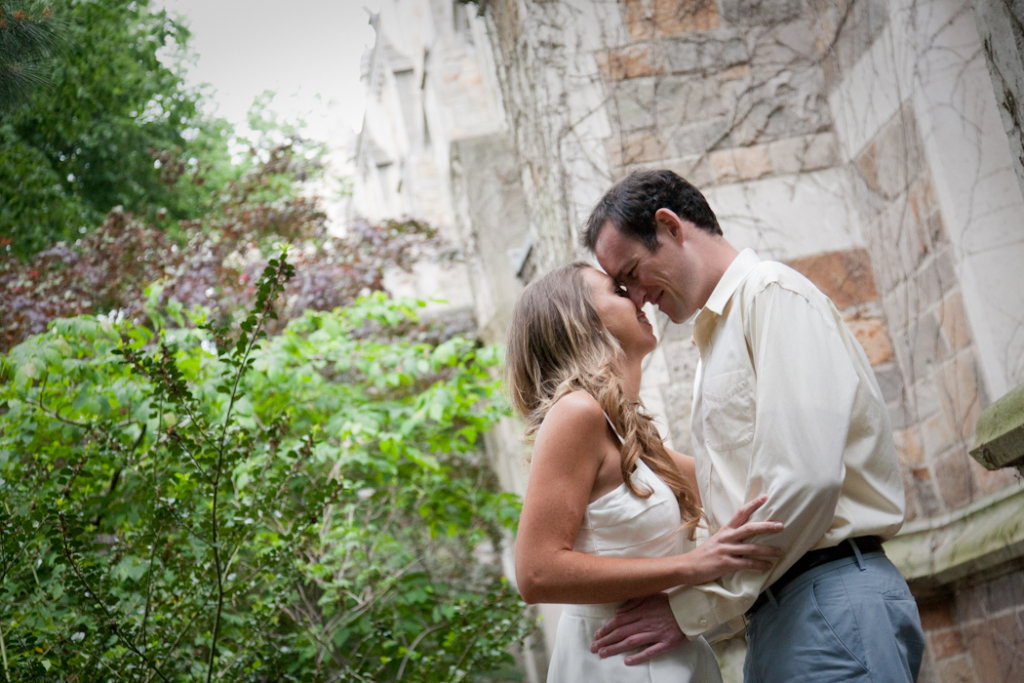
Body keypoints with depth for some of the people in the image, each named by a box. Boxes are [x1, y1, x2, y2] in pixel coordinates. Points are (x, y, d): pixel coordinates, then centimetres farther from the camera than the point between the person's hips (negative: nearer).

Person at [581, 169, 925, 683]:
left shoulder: (771, 293, -5)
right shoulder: (716, 342, 26)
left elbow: (806, 478, -18)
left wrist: (694, 607, -13)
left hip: (831, 602, -9)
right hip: (772, 613, 9)